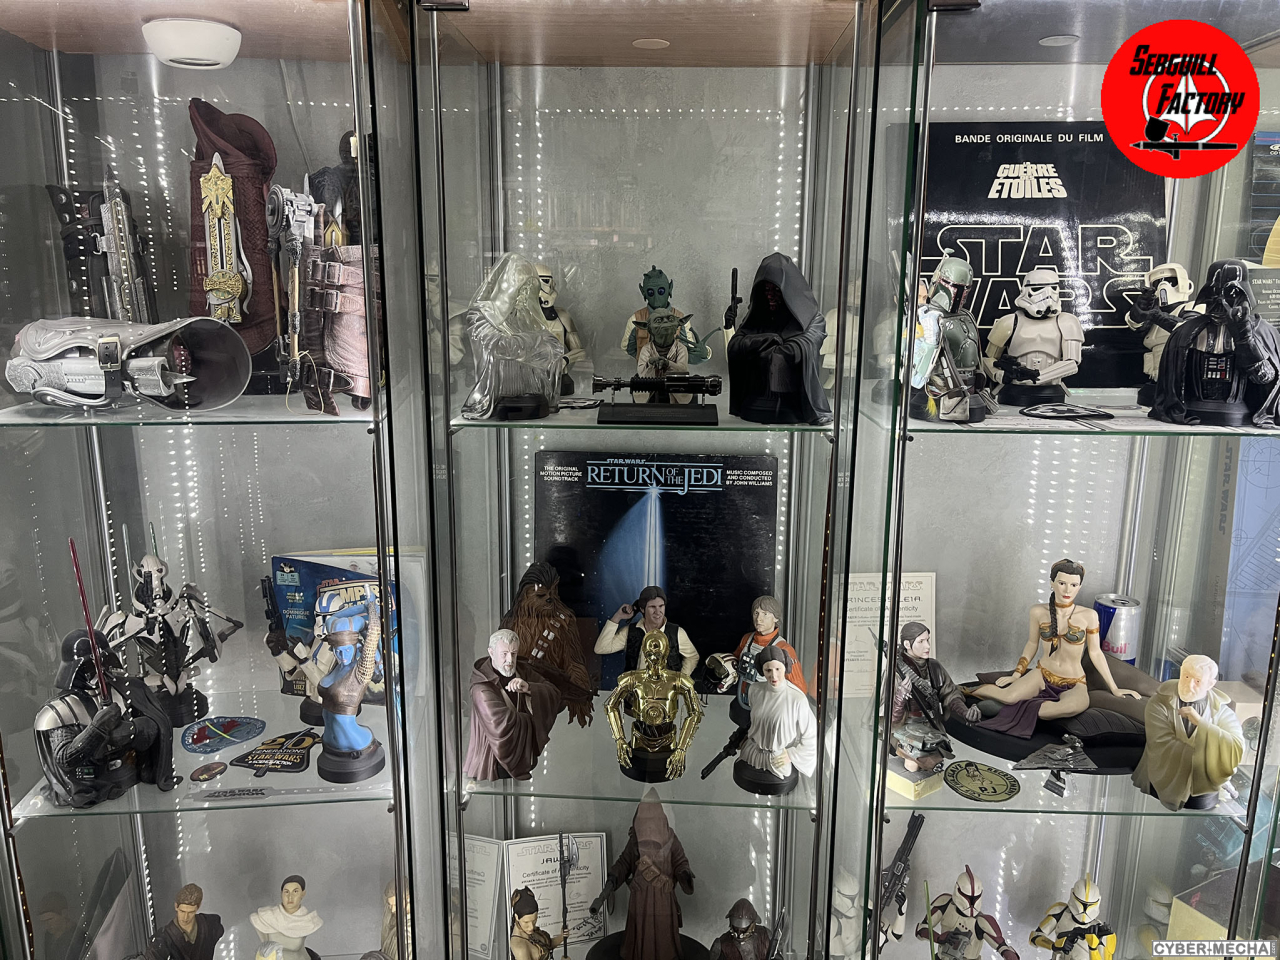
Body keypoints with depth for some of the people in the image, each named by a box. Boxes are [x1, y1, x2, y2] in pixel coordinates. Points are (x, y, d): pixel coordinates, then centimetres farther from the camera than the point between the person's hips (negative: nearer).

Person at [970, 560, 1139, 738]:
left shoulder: (1088, 616, -9)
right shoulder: (1038, 612, -3)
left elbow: (1095, 653, 1)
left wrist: (1114, 689, 4)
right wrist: (1017, 674, 7)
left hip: (1073, 684, -1)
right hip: (1041, 676, 1)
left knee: (1079, 704, -40)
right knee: (1009, 696, -33)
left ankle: (1016, 711, -26)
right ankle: (965, 691, -8)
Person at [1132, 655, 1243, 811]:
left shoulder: (1223, 713, 0)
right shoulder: (1159, 704, -6)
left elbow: (1237, 750, -15)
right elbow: (1163, 745, -16)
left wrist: (1201, 723, -22)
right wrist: (1206, 758, -15)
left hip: (1202, 793, 1)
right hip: (1165, 785, -1)